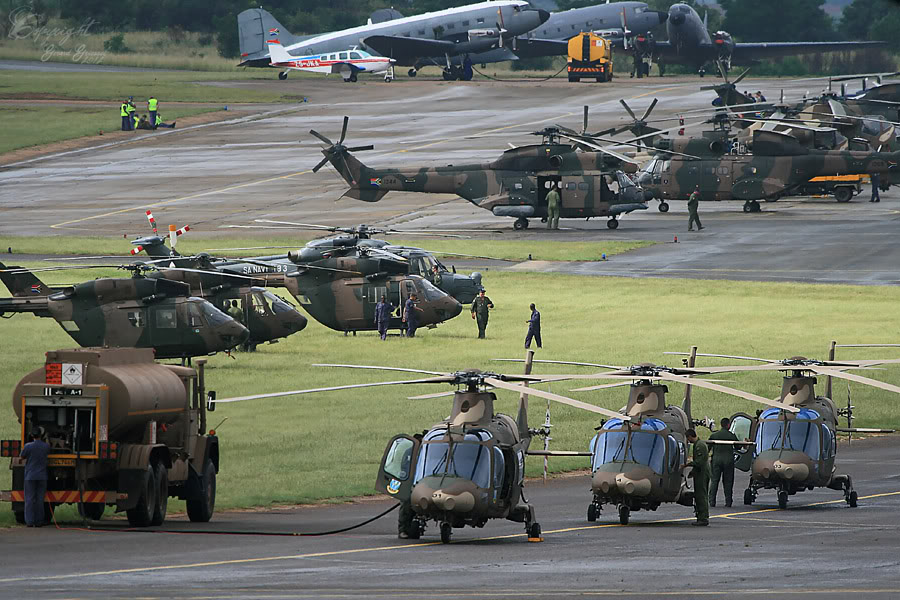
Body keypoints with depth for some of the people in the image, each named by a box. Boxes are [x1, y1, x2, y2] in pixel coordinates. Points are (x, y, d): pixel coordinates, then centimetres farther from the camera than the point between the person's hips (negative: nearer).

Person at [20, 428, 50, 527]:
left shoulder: (28, 446, -12)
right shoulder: (46, 446, -4)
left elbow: (22, 457, 0)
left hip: (30, 477, -2)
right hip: (42, 476, 2)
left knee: (30, 499, 2)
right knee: (40, 499, 6)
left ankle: (30, 521, -2)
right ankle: (39, 521, 5)